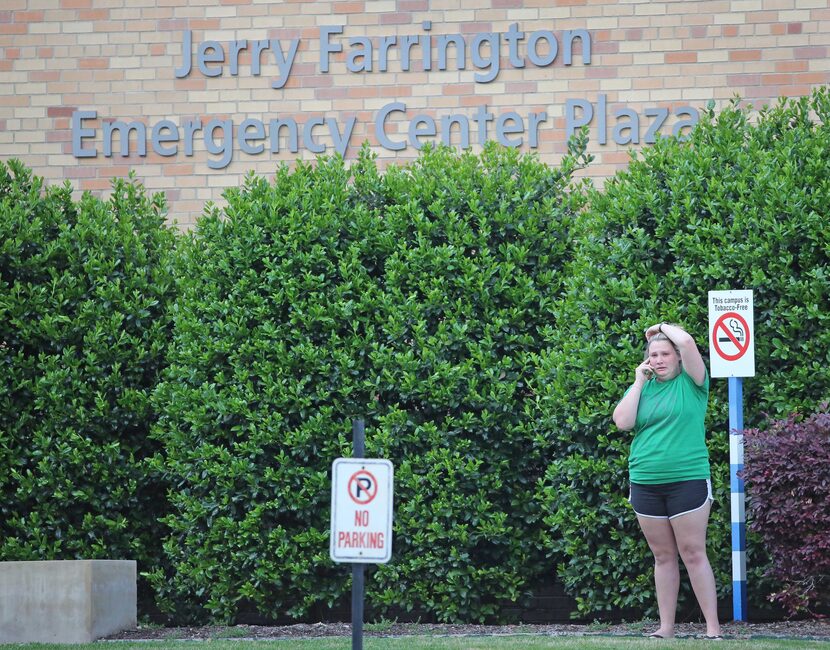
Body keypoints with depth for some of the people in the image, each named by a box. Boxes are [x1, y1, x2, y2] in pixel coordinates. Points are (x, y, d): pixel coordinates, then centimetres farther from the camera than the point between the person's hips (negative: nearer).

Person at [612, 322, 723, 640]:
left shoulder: (690, 383, 0)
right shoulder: (641, 388, 12)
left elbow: (687, 342, -17)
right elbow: (622, 422, -3)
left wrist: (663, 327, 2)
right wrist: (639, 381, -1)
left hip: (687, 480, -4)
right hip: (645, 483, 4)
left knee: (693, 554, -5)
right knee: (663, 556, 9)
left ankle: (713, 628, -3)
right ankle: (666, 627, 12)